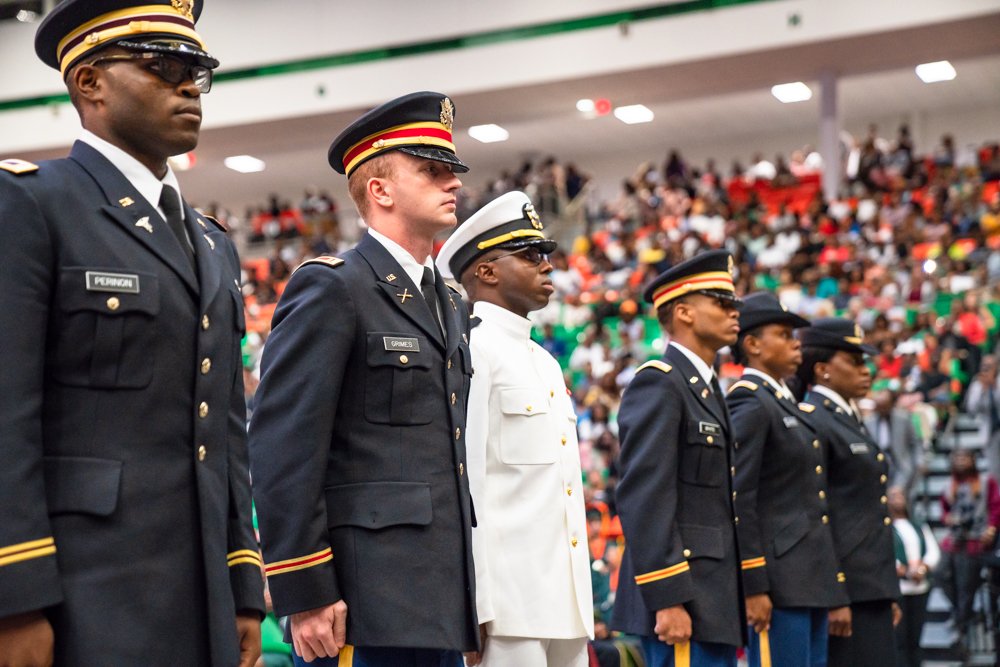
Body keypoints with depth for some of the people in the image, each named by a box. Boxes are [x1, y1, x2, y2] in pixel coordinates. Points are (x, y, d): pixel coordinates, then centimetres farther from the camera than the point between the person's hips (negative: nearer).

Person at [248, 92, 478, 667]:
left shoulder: (451, 307, 18)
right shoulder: (332, 289, -7)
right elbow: (283, 450, -14)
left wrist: (467, 596, 18)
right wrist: (305, 595, -18)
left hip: (439, 600, 8)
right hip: (367, 602, -8)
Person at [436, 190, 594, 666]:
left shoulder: (545, 362, 20)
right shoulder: (470, 350, -8)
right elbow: (463, 484, -15)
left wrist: (580, 602, 19)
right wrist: (472, 603, -19)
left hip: (563, 601, 9)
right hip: (505, 601, -9)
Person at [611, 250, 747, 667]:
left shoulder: (707, 387, 19)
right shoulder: (657, 384, -10)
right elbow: (643, 499, -19)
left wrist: (734, 598, 18)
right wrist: (667, 598, -24)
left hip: (713, 600, 10)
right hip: (679, 596, -10)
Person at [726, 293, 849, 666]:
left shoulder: (784, 401, 19)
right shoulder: (748, 403, -10)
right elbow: (738, 500, -17)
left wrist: (835, 591, 19)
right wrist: (753, 586, -20)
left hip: (809, 579, 10)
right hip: (778, 580, -9)